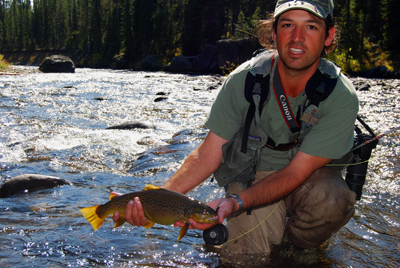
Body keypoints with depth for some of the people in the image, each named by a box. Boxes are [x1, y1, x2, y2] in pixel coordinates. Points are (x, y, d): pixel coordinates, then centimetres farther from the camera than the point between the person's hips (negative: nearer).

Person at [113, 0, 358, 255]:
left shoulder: (341, 97, -23)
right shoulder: (242, 80, -19)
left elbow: (297, 172, -24)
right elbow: (209, 154, -15)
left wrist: (235, 203, -40)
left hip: (310, 175, 0)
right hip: (251, 174, 1)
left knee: (333, 199, -33)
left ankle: (300, 245, 0)